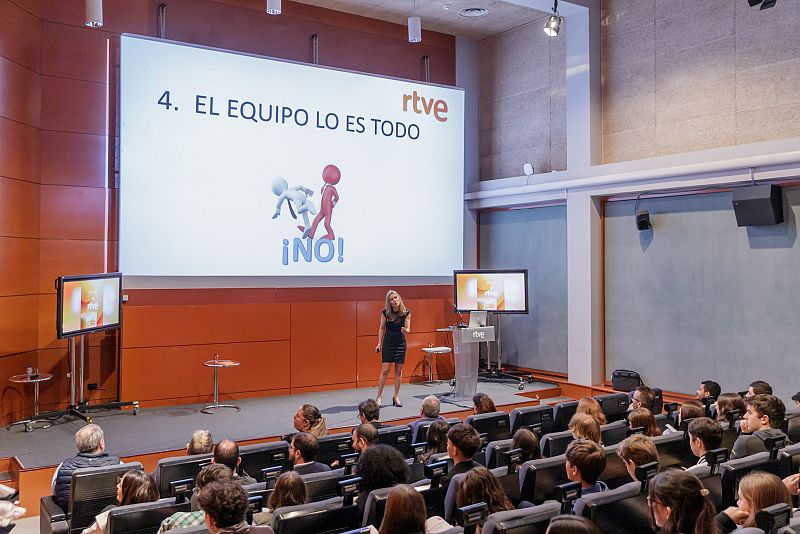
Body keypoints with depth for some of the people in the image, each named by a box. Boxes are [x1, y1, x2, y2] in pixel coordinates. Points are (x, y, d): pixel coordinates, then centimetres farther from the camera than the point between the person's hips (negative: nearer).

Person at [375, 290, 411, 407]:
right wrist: (379, 343, -1)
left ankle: (396, 397, 16)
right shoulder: (385, 313, -6)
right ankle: (379, 397, 3)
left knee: (398, 371, 6)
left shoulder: (406, 312, -5)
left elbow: (408, 329, -4)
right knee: (385, 370, -5)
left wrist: (405, 331, -27)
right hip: (388, 343, -1)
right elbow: (382, 328, 4)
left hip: (401, 343, 2)